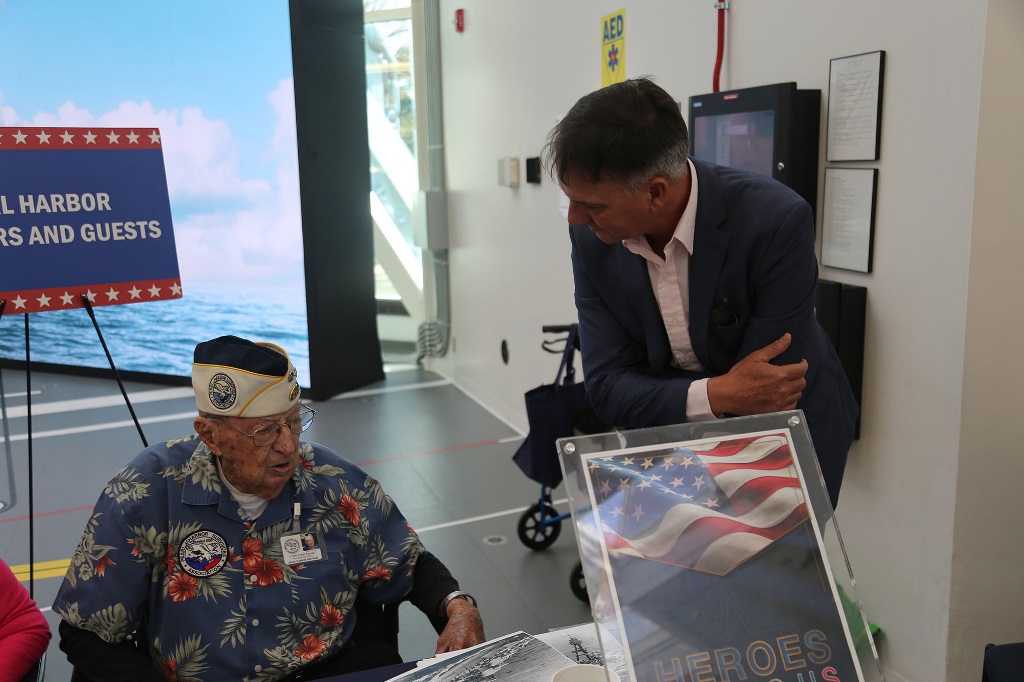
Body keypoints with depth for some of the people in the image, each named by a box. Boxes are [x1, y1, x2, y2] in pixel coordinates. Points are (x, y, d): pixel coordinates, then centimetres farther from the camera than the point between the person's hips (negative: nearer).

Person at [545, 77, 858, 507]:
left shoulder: (777, 221, -30)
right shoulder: (591, 236, -16)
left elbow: (769, 394, -26)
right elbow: (607, 386, -16)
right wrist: (715, 394, -33)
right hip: (677, 426, 3)